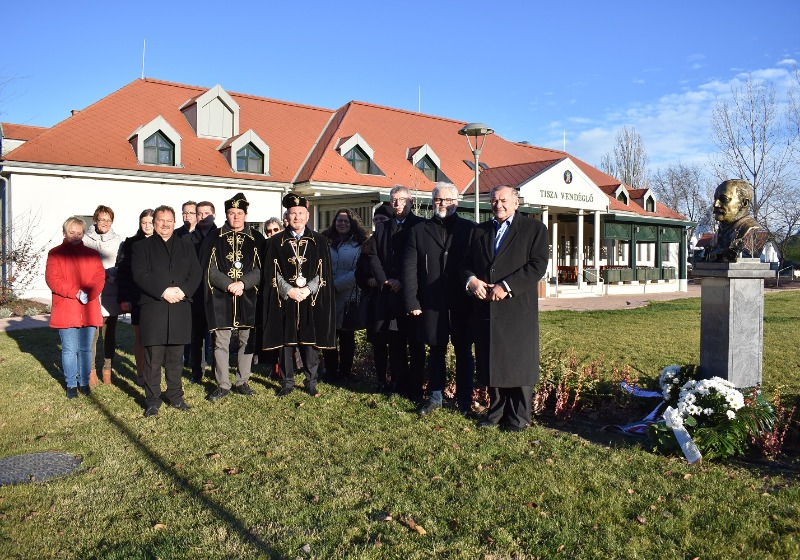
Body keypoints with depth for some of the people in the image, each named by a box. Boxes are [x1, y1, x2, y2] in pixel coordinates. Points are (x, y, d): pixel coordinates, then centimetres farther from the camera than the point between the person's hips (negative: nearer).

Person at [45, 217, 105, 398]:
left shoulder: (92, 254, 13)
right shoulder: (55, 253, 4)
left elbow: (100, 277, 3)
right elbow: (52, 279, -7)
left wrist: (88, 294, -15)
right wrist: (76, 293, -17)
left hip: (89, 311, 2)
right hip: (66, 310, -2)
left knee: (85, 349, 8)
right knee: (69, 349, 2)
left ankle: (84, 382, 19)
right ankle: (71, 384, 14)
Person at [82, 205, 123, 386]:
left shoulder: (118, 241, 5)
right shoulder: (86, 240, 1)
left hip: (111, 295, 2)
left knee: (110, 334, 9)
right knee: (92, 334, -4)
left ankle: (107, 369, 19)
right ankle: (91, 370, 8)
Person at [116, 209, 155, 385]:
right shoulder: (130, 244, 4)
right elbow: (122, 272, 2)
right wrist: (123, 298, -4)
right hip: (138, 298, 0)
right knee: (139, 336, 5)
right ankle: (140, 373, 14)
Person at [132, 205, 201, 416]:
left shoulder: (186, 246, 16)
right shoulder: (142, 246, 7)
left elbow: (196, 273, 6)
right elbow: (140, 275, -6)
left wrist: (183, 290, -11)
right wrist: (163, 291, -16)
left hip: (180, 309, 3)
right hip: (153, 309, -2)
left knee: (176, 357, 10)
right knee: (153, 358, -1)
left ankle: (175, 396, 20)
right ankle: (152, 400, 9)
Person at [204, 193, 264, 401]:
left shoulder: (256, 238, 5)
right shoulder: (216, 238, 4)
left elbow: (260, 269, 0)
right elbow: (210, 270, 0)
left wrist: (243, 283, -14)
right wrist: (229, 285, -13)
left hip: (248, 298, 1)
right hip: (221, 298, -1)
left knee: (247, 341, 7)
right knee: (221, 342, 3)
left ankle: (242, 382, 20)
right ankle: (223, 384, 14)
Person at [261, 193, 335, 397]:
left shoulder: (319, 241, 6)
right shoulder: (276, 242, 5)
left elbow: (323, 272, 2)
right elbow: (272, 273, 1)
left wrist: (307, 290, -11)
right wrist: (289, 290, -12)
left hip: (311, 301, 0)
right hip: (285, 301, 0)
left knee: (310, 341, 3)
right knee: (285, 342, 5)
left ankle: (311, 382, 15)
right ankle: (287, 383, 17)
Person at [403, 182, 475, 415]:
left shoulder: (470, 229, 4)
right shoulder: (419, 231, 7)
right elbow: (410, 269, 2)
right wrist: (412, 302, -5)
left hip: (462, 304, -1)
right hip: (431, 304, 1)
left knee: (464, 352, 7)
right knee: (436, 352, 12)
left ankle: (464, 401, 19)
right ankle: (435, 398, 25)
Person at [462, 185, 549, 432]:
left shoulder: (534, 228, 3)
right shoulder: (479, 230, 18)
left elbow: (537, 265, -8)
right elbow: (467, 262, 16)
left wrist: (506, 286, -16)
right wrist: (470, 279, -7)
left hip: (517, 308, -4)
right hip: (485, 308, 4)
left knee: (518, 363, 2)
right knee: (492, 362, 10)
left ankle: (519, 417, 14)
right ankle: (496, 411, 23)